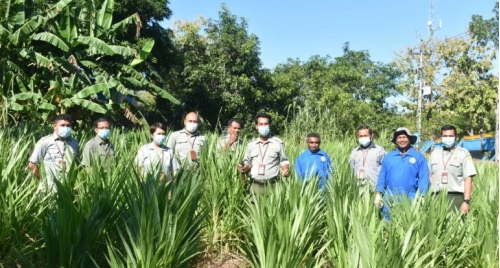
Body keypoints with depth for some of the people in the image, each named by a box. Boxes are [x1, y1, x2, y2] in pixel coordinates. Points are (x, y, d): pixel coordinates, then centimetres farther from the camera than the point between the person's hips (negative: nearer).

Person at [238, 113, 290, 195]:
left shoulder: (278, 143, 4)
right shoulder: (251, 144, 12)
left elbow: (283, 161, 9)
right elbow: (247, 163, 19)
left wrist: (286, 169, -11)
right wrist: (244, 168, -2)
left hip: (273, 185, -2)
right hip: (255, 185, 3)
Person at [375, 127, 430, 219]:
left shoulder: (419, 157, 4)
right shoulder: (388, 157, 12)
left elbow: (424, 178, 0)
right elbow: (382, 176, 12)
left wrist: (421, 198, -7)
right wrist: (378, 194, 5)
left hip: (410, 200, -2)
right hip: (390, 198, 2)